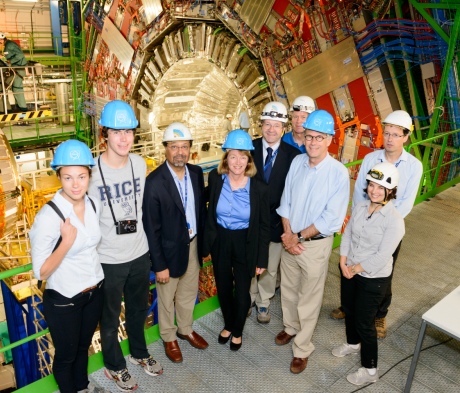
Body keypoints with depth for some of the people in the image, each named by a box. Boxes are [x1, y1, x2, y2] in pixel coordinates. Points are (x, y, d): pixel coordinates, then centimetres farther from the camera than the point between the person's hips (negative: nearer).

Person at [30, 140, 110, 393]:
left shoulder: (94, 205, -7)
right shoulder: (48, 216, -26)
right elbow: (41, 272, -23)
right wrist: (67, 241, -31)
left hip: (95, 292, 6)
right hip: (63, 300, -5)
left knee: (83, 345, 28)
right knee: (66, 354, 20)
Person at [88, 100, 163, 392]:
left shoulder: (140, 163, -5)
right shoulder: (92, 171, -21)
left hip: (140, 253, 5)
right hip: (108, 260, -4)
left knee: (139, 310, 25)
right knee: (110, 318, 18)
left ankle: (139, 353, 51)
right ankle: (115, 366, 43)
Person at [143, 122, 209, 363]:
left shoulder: (196, 173, -5)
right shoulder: (154, 182, -22)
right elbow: (151, 228, -18)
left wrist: (203, 241, 7)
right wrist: (159, 265, -15)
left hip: (193, 244, 5)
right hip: (170, 249, -5)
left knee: (188, 293, 24)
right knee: (167, 299, 18)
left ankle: (185, 329, 49)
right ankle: (168, 337, 43)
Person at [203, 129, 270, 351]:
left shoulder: (259, 189, -16)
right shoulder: (215, 178, -12)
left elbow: (264, 226, -8)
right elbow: (209, 211, 2)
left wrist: (262, 259, -5)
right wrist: (206, 244, 3)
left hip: (245, 245, -2)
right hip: (220, 242, 2)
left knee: (242, 292, 13)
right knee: (223, 289, 20)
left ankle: (237, 330, 43)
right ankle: (228, 324, 49)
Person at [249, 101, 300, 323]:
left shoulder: (293, 154, -9)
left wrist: (284, 217, -12)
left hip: (276, 221, 0)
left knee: (270, 269, 17)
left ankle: (264, 302, 40)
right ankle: (248, 299, 42)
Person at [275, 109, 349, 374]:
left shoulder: (339, 173, -19)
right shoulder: (297, 162, -4)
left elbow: (332, 218, -18)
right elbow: (285, 201, 2)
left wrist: (300, 236, -13)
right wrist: (288, 234, -8)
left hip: (316, 243, -5)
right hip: (290, 239, 5)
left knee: (309, 299, 10)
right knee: (288, 289, 22)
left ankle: (302, 349, 30)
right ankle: (291, 327, 48)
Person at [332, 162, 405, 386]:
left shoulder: (394, 220, -23)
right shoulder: (359, 206, -4)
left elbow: (382, 256, -23)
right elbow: (347, 234, 1)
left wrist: (356, 269, -15)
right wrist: (343, 262, -9)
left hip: (374, 278, -6)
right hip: (350, 270, 6)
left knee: (364, 321, 5)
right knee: (348, 310, 24)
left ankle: (370, 370, 26)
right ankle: (353, 344, 52)